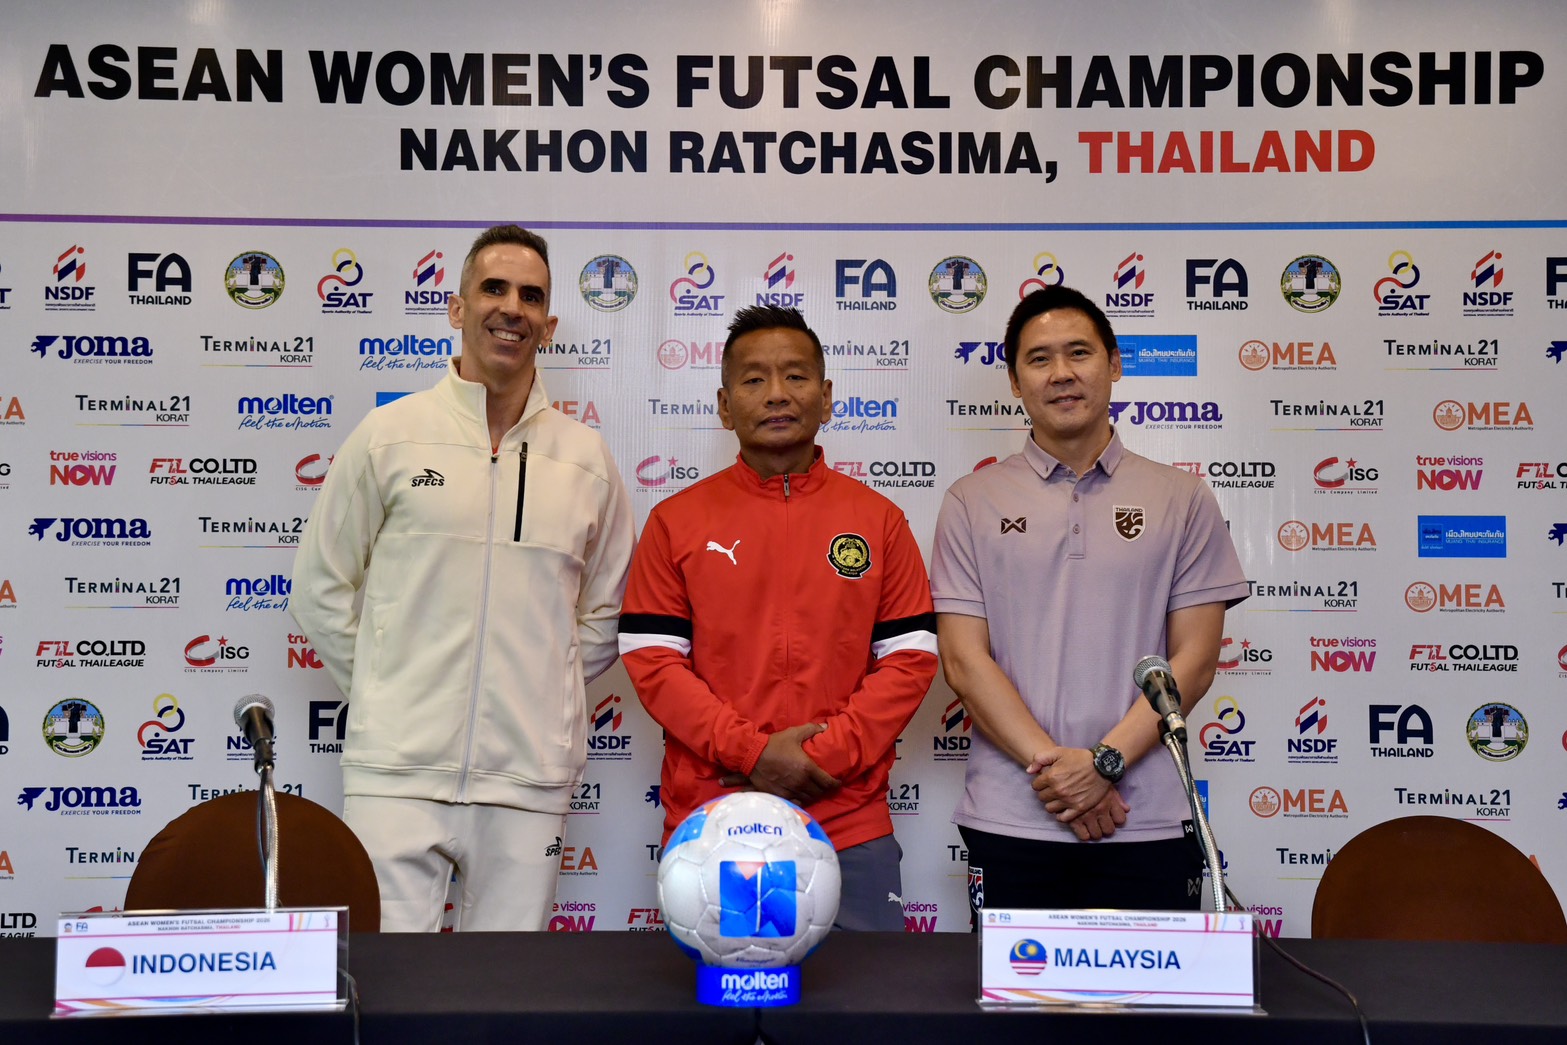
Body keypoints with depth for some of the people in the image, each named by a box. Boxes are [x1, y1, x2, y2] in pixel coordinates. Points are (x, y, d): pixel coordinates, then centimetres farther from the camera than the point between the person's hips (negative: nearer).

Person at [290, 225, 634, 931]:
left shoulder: (586, 458, 8)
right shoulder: (388, 436, 2)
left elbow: (607, 611, 19)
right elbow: (320, 588, 9)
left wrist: (543, 690, 11)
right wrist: (386, 693, 6)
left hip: (529, 776, 2)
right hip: (399, 769, -2)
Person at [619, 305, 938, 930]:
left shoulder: (877, 519, 7)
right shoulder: (676, 522, 5)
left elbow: (911, 658, 2)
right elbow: (651, 661, -1)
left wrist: (823, 756, -10)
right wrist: (752, 753, -12)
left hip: (848, 826, 1)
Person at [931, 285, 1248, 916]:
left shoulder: (1182, 500, 7)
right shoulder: (973, 503, 6)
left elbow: (1193, 659, 1)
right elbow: (964, 662, -1)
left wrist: (1105, 761, -11)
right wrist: (1051, 766, -12)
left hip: (1147, 825, 0)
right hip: (1010, 824, 0)